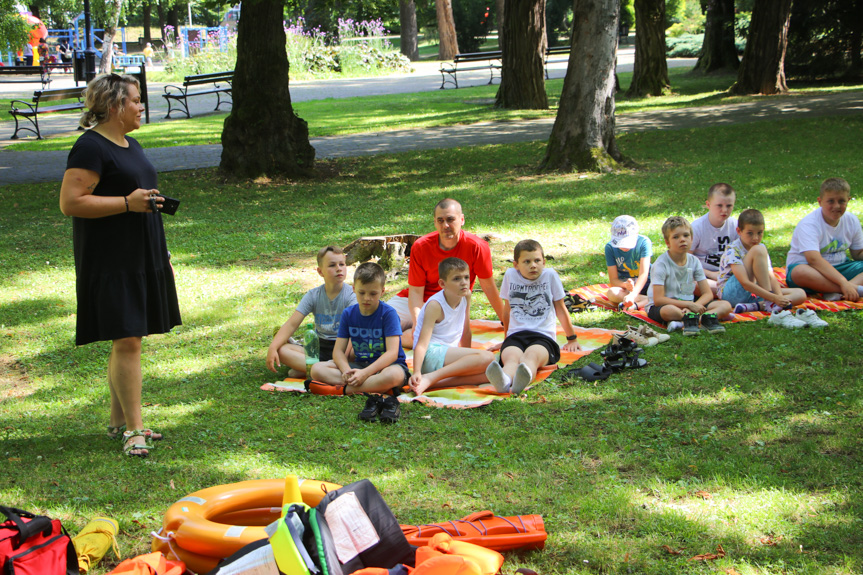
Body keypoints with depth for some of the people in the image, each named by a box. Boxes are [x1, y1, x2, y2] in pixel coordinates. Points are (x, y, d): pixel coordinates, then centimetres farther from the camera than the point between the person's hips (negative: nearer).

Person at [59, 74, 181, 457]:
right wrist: (128, 203, -22)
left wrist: (161, 254, 25)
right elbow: (70, 202, -20)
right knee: (126, 341, -10)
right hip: (110, 263, -9)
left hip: (140, 259, 9)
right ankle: (133, 428, -5)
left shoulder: (130, 144, 17)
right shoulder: (90, 147, -13)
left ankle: (119, 421, 22)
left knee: (129, 340, 13)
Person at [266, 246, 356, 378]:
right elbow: (292, 324, -3)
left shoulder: (351, 295, -8)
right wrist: (272, 348, -20)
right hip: (319, 348, 4)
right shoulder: (313, 295, 3)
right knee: (281, 350, -19)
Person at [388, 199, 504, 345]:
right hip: (419, 304, 1)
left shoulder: (476, 247, -16)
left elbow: (489, 287, -6)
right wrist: (417, 322, -29)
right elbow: (416, 291, -11)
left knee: (414, 338, -31)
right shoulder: (420, 247, -12)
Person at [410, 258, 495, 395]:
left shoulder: (466, 296, 8)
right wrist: (416, 372, -34)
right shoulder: (435, 305, -13)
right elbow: (422, 343, -21)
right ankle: (430, 378, -31)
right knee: (487, 357, -26)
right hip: (431, 354, -8)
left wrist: (467, 359, 26)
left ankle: (437, 383, -28)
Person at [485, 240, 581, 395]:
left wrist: (572, 339, 27)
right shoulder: (510, 275, 14)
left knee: (532, 355, -39)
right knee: (511, 357, -36)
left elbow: (560, 309, 19)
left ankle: (522, 380, -73)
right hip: (516, 335, 2)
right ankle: (504, 380, -71)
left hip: (544, 336, -1)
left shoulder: (550, 275, 9)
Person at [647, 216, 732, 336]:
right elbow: (658, 300, -22)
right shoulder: (661, 264, -15)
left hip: (688, 305, 6)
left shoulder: (694, 262, 1)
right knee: (668, 311, -42)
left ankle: (683, 322, -31)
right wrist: (689, 305, -26)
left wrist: (694, 305, -22)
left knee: (726, 305, -11)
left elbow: (707, 293, 0)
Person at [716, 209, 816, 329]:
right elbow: (745, 283, -27)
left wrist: (780, 297, -24)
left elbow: (771, 277, -4)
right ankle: (773, 307, -33)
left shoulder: (762, 249, 7)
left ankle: (754, 306, -29)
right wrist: (774, 298, -33)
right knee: (758, 250, -25)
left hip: (753, 292, 8)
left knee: (800, 294, -7)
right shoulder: (732, 250, -16)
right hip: (731, 294, -8)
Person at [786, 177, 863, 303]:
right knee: (800, 272, -40)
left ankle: (836, 293, -34)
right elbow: (814, 259, -32)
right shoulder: (809, 224, -19)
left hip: (838, 268, 6)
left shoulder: (852, 221, 2)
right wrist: (843, 283, -41)